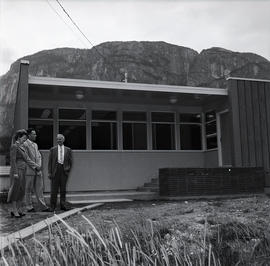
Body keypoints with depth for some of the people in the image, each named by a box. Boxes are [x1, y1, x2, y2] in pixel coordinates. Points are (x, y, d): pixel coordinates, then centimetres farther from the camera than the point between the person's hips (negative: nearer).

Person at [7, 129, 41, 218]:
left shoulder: (21, 147, 17)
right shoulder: (14, 146, -9)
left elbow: (27, 159, 13)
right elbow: (13, 160, -14)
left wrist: (35, 166, 5)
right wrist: (15, 172, -19)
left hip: (22, 171, 9)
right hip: (17, 170, -9)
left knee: (22, 190, 9)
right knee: (15, 190, -3)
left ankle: (19, 209, 15)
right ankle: (14, 211, 3)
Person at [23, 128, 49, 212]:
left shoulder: (35, 145, 18)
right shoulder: (25, 144, -7)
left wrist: (39, 166, 5)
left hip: (38, 170, 7)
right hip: (29, 170, -7)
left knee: (39, 189, 5)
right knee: (28, 189, 2)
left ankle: (43, 206, 7)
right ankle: (29, 207, 10)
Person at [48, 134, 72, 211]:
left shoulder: (68, 150, 7)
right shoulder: (53, 149, 5)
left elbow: (70, 161, 11)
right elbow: (50, 162, 3)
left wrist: (68, 168, -3)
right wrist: (49, 172, -3)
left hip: (64, 171, 1)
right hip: (55, 171, -1)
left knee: (63, 189, 7)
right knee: (54, 189, 2)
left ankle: (63, 205, 14)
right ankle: (52, 206, 9)